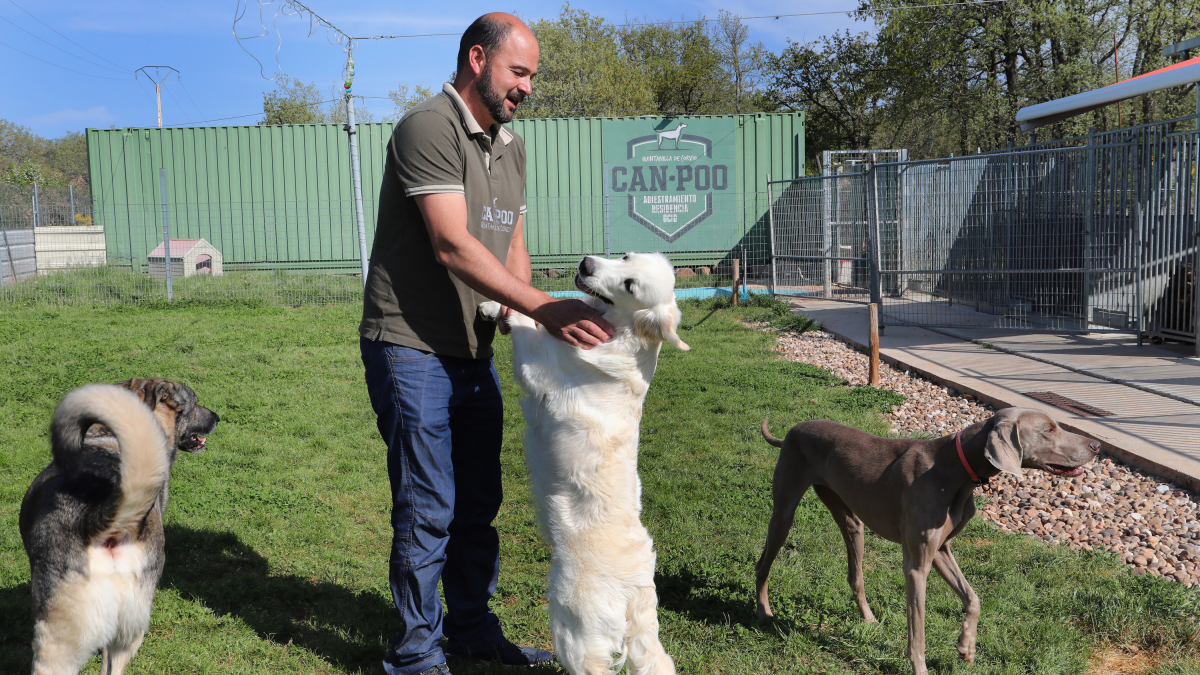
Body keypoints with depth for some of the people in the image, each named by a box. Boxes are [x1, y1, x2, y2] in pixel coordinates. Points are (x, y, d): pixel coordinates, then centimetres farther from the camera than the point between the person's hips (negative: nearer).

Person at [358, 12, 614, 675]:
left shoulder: (511, 146, 14)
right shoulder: (428, 127, -14)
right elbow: (452, 246, -24)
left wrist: (515, 308, -3)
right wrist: (544, 307, -29)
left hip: (474, 352, 8)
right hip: (411, 350, -8)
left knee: (478, 503, 15)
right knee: (427, 510, -2)